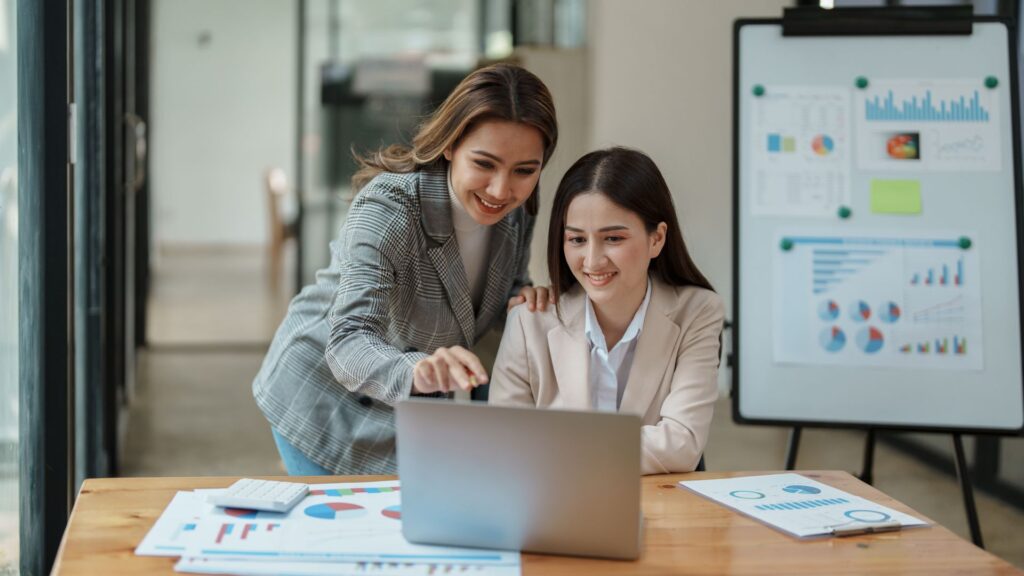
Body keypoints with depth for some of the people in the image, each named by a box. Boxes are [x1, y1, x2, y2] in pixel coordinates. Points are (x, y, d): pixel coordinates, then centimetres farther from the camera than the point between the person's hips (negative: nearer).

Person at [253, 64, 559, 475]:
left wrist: (525, 298, -17)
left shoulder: (517, 210, -12)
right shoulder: (387, 209, -31)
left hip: (411, 404, 5)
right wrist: (414, 371, -62)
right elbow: (348, 345, -40)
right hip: (325, 401, -5)